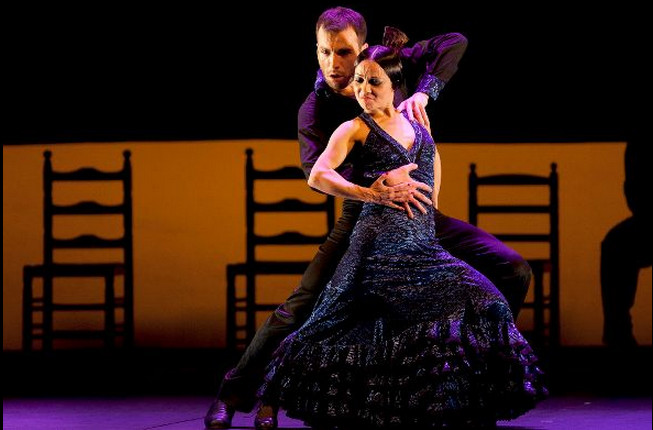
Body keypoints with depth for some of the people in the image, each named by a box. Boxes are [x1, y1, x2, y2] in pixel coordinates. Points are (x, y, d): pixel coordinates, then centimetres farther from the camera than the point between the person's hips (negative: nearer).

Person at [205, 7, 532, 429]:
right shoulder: (315, 109, -14)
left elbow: (454, 43, -6)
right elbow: (316, 165, -31)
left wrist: (424, 92, -22)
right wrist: (373, 187, -49)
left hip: (419, 214, 3)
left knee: (513, 271, -10)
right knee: (299, 308, -14)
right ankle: (236, 393, 0)